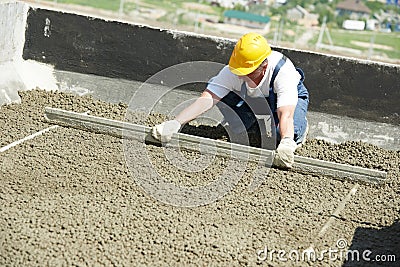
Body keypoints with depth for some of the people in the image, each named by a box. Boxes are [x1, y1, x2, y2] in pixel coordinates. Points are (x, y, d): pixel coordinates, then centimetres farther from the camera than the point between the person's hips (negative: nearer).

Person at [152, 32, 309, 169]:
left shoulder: (283, 71, -41)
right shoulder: (232, 72, -33)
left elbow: (285, 115, -51)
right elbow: (207, 99, -39)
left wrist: (286, 144, -70)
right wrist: (175, 123, -52)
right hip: (252, 99, 4)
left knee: (286, 135, -35)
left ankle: (301, 124, 4)